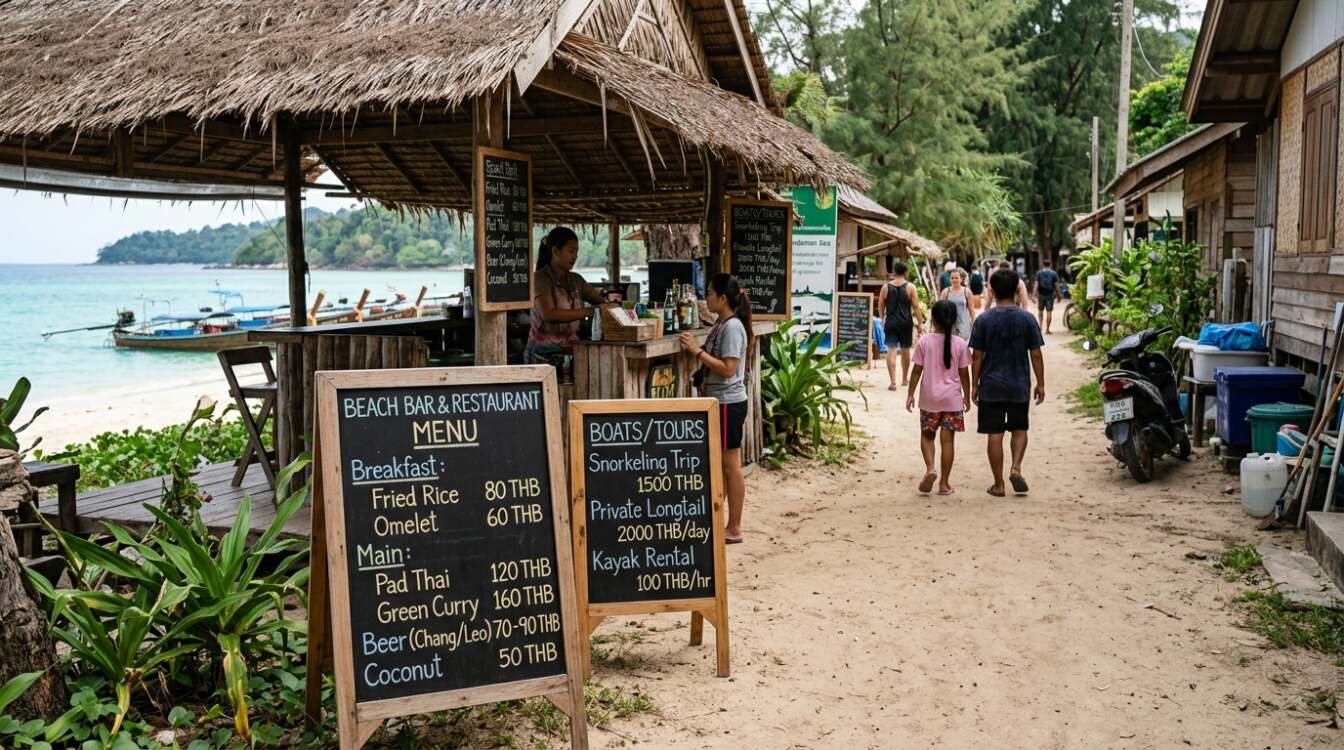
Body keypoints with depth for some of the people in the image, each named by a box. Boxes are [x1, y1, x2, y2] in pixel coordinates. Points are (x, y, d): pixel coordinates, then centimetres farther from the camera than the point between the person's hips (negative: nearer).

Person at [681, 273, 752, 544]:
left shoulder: (733, 327, -17)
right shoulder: (721, 324, 11)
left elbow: (728, 369, -23)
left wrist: (697, 350, -22)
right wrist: (695, 349, 5)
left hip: (728, 403, -10)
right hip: (717, 402, 10)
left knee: (731, 466, -2)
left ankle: (734, 529, 7)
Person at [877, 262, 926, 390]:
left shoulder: (886, 287, 1)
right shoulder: (910, 287, -4)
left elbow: (880, 306, 9)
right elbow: (916, 306, -6)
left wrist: (883, 320, 25)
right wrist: (920, 323, -1)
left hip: (891, 323, 0)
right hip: (906, 323, 0)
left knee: (891, 351, -2)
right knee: (905, 351, 15)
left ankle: (893, 382, -13)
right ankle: (905, 379, 30)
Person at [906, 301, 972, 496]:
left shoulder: (924, 342, -6)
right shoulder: (960, 344, -4)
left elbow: (917, 371, -3)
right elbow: (964, 373, 0)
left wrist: (910, 394, 5)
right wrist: (967, 396, 12)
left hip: (929, 398, 0)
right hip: (952, 399, 0)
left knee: (927, 435, 16)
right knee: (947, 439, 5)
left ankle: (930, 468, -8)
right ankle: (944, 483, 9)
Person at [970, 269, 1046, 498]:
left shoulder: (984, 319, -6)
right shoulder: (1027, 318, -4)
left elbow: (977, 356, -5)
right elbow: (1036, 354, -2)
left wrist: (974, 385, 3)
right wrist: (1040, 384, 6)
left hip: (991, 386, -1)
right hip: (1019, 386, 1)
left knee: (995, 435, 4)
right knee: (1019, 429, 18)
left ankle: (999, 484, 9)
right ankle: (1016, 468, -2)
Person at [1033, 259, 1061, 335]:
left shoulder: (1039, 273, -1)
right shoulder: (1054, 274, -1)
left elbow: (1036, 285, -7)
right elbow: (1056, 286, -4)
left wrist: (1034, 296, -8)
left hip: (1041, 295, 1)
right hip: (1050, 295, -1)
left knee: (1040, 310, 19)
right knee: (1049, 312, 1)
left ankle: (1040, 325, 11)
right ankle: (1047, 329, 1)